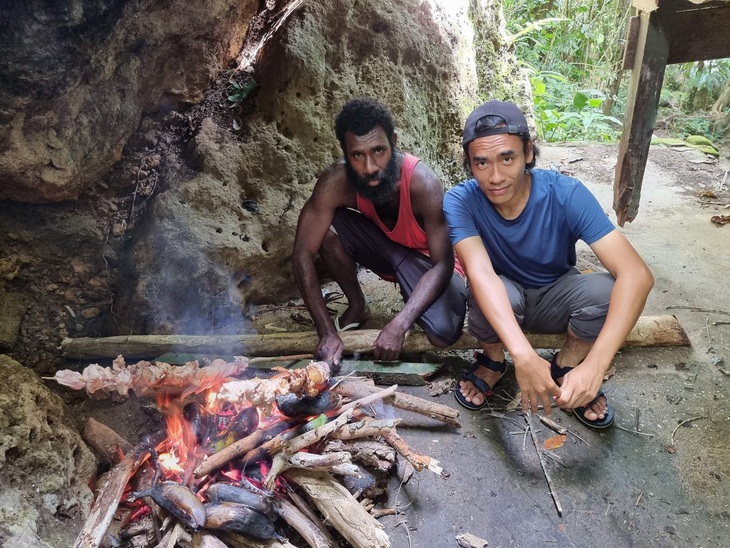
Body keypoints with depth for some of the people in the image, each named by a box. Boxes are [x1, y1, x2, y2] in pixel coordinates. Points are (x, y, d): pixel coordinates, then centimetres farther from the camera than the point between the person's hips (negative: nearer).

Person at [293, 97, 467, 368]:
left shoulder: (423, 183, -33)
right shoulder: (335, 181, -26)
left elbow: (443, 264, -29)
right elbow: (304, 252, -25)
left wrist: (399, 325, -39)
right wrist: (327, 332, -31)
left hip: (428, 261, -3)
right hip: (384, 246, 3)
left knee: (443, 333, -30)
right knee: (327, 226, -25)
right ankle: (357, 306, -1)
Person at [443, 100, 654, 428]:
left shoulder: (566, 194, -26)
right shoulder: (460, 201, -25)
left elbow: (637, 275, -34)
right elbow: (480, 272, -39)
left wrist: (594, 366, -46)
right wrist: (524, 356, -55)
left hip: (554, 299, 1)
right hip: (498, 303, 0)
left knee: (608, 290, -31)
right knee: (497, 291, -36)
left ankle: (565, 368, 0)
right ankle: (492, 362, -1)